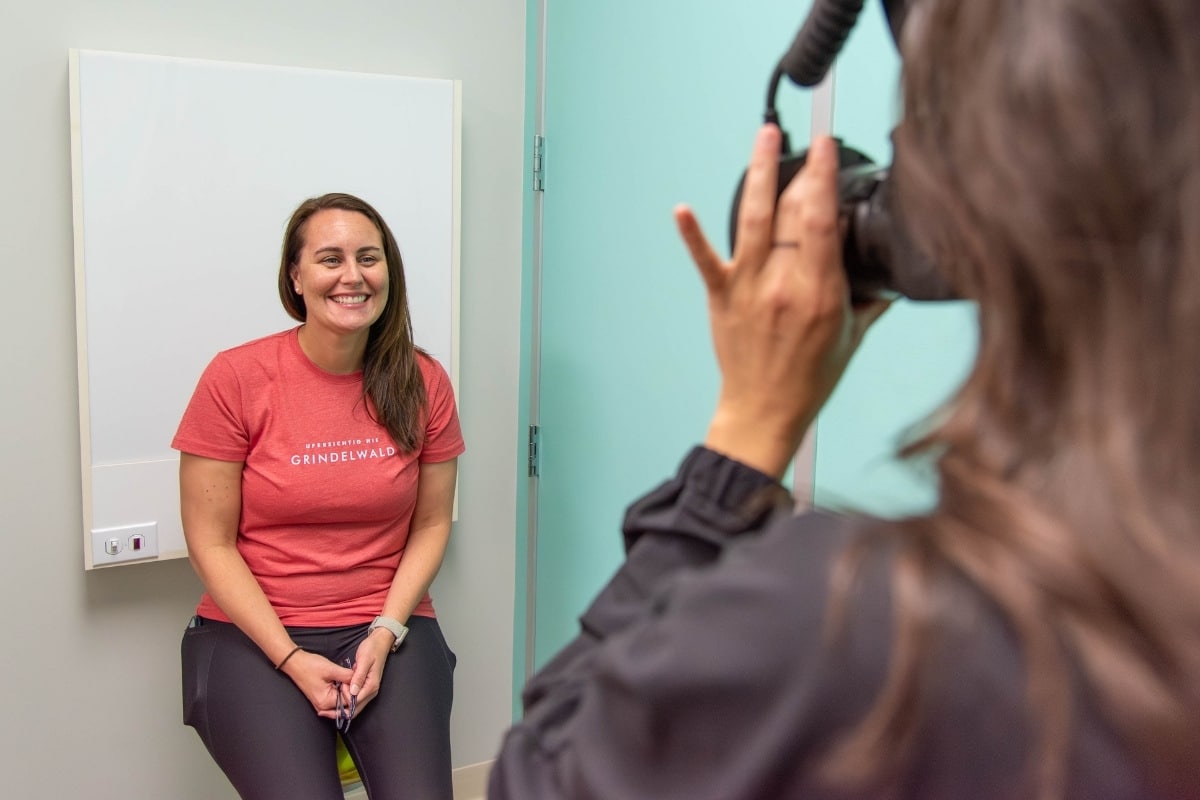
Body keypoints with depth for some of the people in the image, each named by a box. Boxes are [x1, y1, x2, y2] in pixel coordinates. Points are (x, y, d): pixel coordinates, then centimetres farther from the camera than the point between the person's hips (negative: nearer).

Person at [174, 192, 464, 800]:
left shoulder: (422, 383, -1)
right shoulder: (236, 377, -8)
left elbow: (431, 524, 5)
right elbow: (211, 544, -5)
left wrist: (386, 632, -9)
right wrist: (292, 659, -12)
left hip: (388, 626, 2)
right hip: (254, 634, -1)